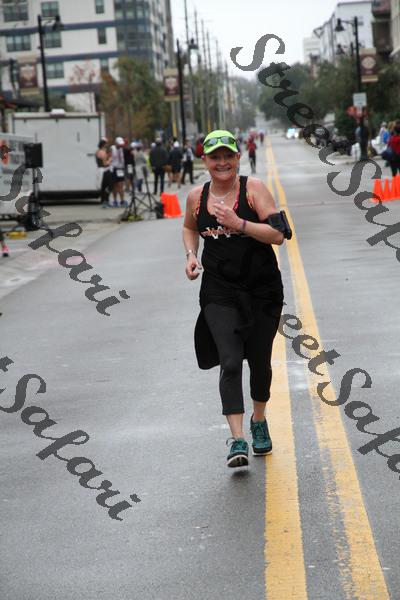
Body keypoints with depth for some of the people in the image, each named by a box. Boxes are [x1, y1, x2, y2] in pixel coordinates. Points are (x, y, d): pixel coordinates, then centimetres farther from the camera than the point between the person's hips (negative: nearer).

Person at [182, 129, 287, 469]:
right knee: (230, 362, -15)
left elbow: (278, 234, -14)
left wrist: (239, 224, -24)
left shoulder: (253, 189, -7)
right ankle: (237, 440, -16)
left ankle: (259, 422, 38)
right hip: (219, 293, 1)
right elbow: (189, 228, 24)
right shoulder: (196, 197, 3)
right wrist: (191, 255, 6)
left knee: (259, 362, 11)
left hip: (262, 291, -1)